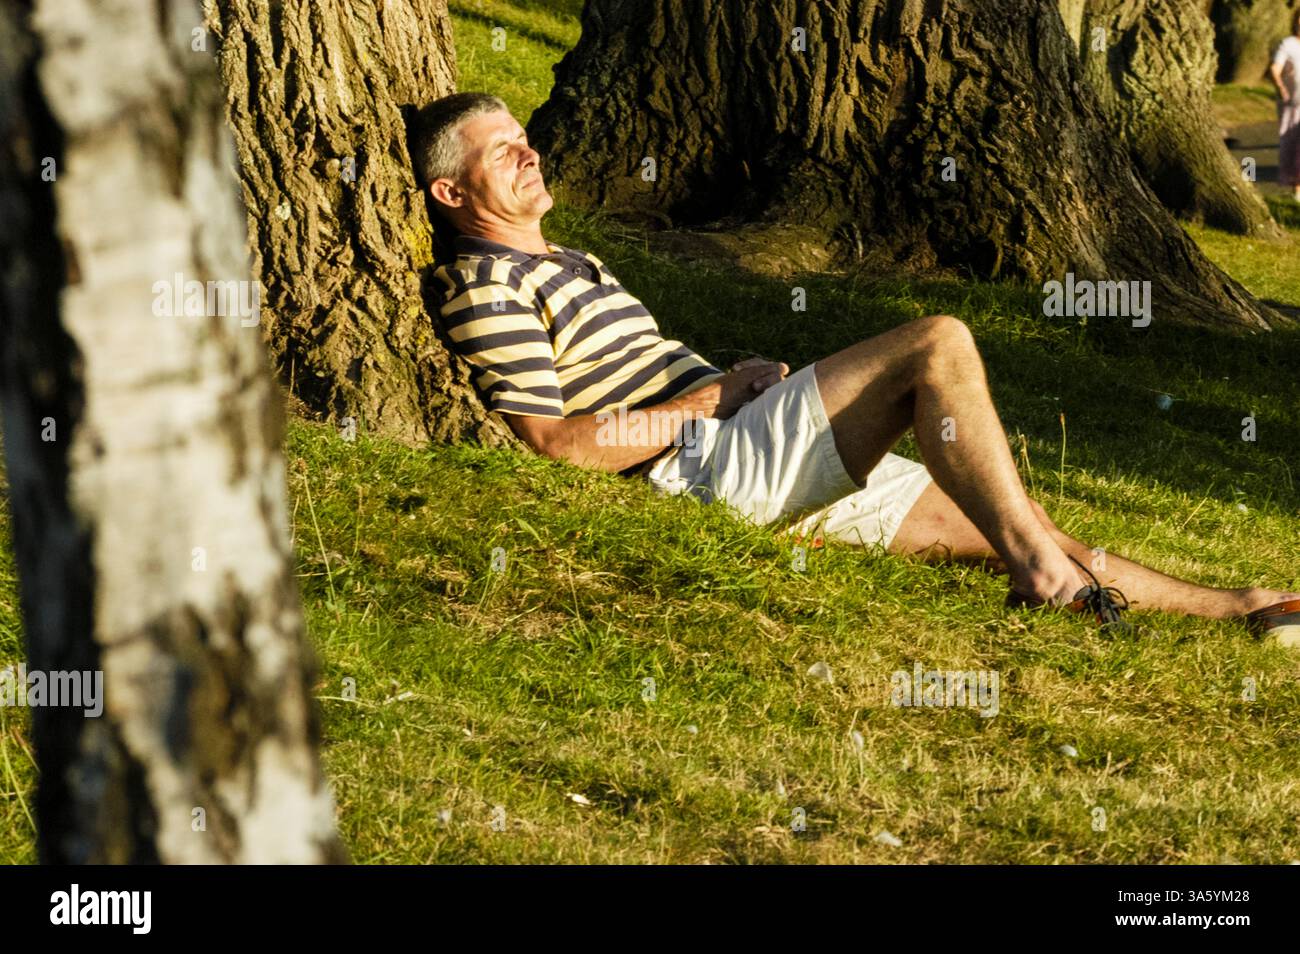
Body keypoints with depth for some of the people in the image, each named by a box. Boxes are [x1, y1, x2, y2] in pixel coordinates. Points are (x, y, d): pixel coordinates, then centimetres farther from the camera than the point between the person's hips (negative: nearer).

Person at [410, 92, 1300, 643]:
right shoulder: (486, 287, -6)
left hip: (775, 463, 10)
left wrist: (734, 375, 10)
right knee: (940, 344, -20)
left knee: (986, 519, 4)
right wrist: (710, 401, -10)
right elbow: (558, 441, -17)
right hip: (709, 461, -10)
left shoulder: (566, 264, 27)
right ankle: (1037, 561, -17)